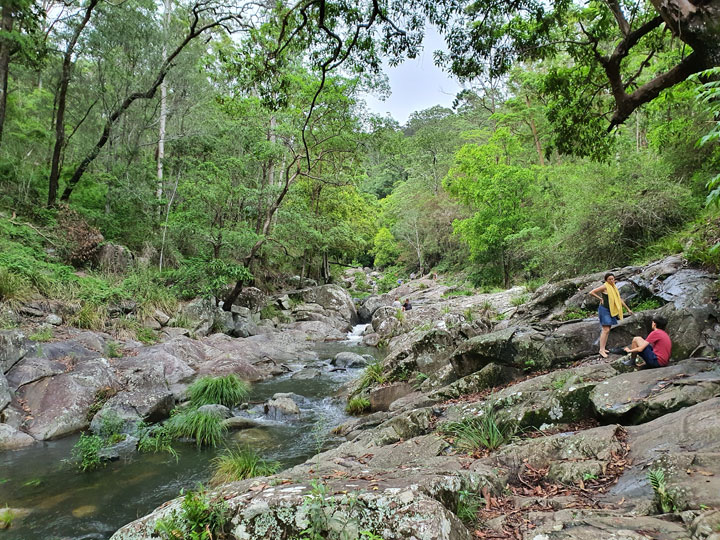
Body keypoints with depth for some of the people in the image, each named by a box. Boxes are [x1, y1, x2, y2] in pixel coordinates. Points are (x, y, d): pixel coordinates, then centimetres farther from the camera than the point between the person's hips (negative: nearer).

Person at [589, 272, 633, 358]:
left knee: (607, 330, 7)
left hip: (611, 311, 8)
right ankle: (601, 350, -13)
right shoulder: (605, 287, -10)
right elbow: (591, 292, -15)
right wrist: (600, 298, -10)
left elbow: (619, 299, 21)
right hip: (604, 309, -8)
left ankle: (603, 348, 12)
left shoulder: (614, 287, 13)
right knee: (605, 329, -13)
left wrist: (628, 309, 22)